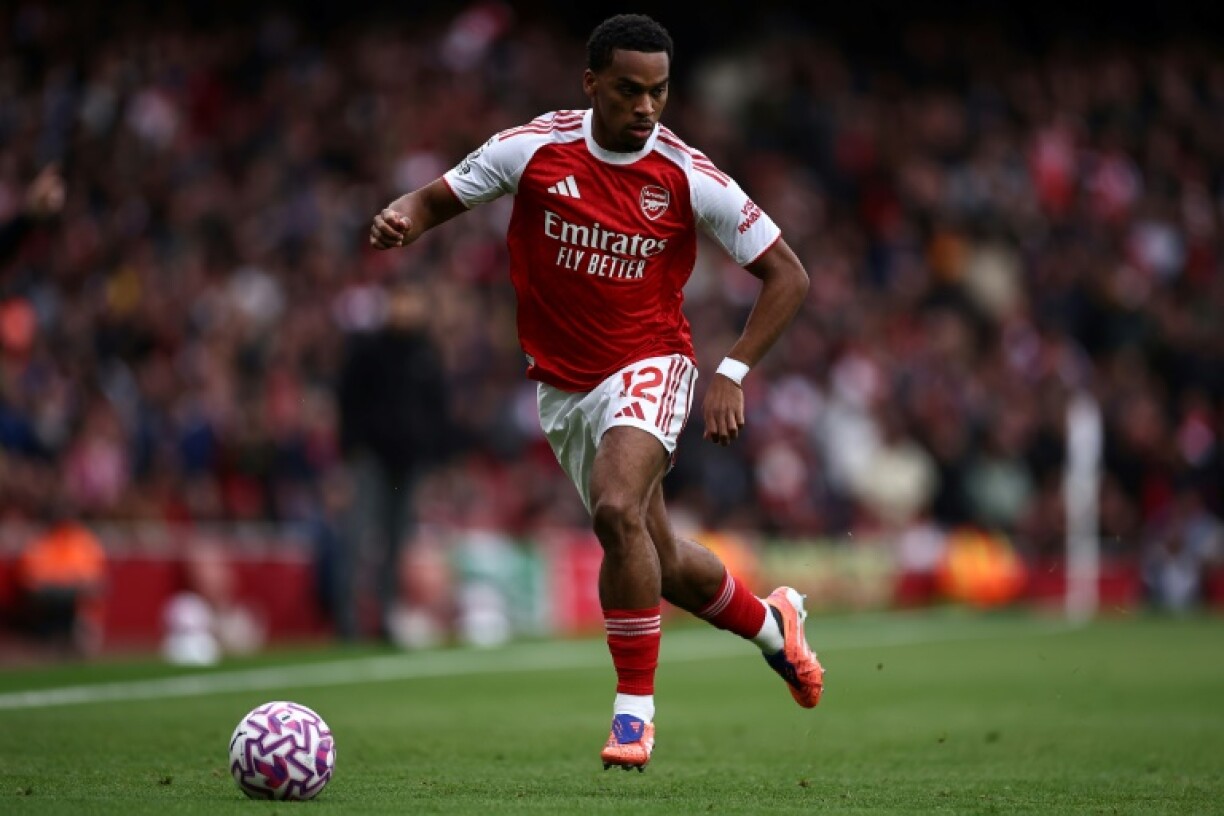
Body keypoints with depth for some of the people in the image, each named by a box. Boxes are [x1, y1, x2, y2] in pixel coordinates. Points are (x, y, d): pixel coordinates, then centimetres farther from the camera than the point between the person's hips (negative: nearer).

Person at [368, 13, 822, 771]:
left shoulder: (689, 178, -13)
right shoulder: (534, 150, -9)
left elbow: (787, 275, -5)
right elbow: (440, 198, 3)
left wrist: (734, 373, -14)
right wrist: (403, 218, -22)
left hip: (649, 366, -3)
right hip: (563, 386, 3)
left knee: (618, 511, -31)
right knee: (661, 562, 12)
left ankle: (635, 710, -18)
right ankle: (772, 622, 43)